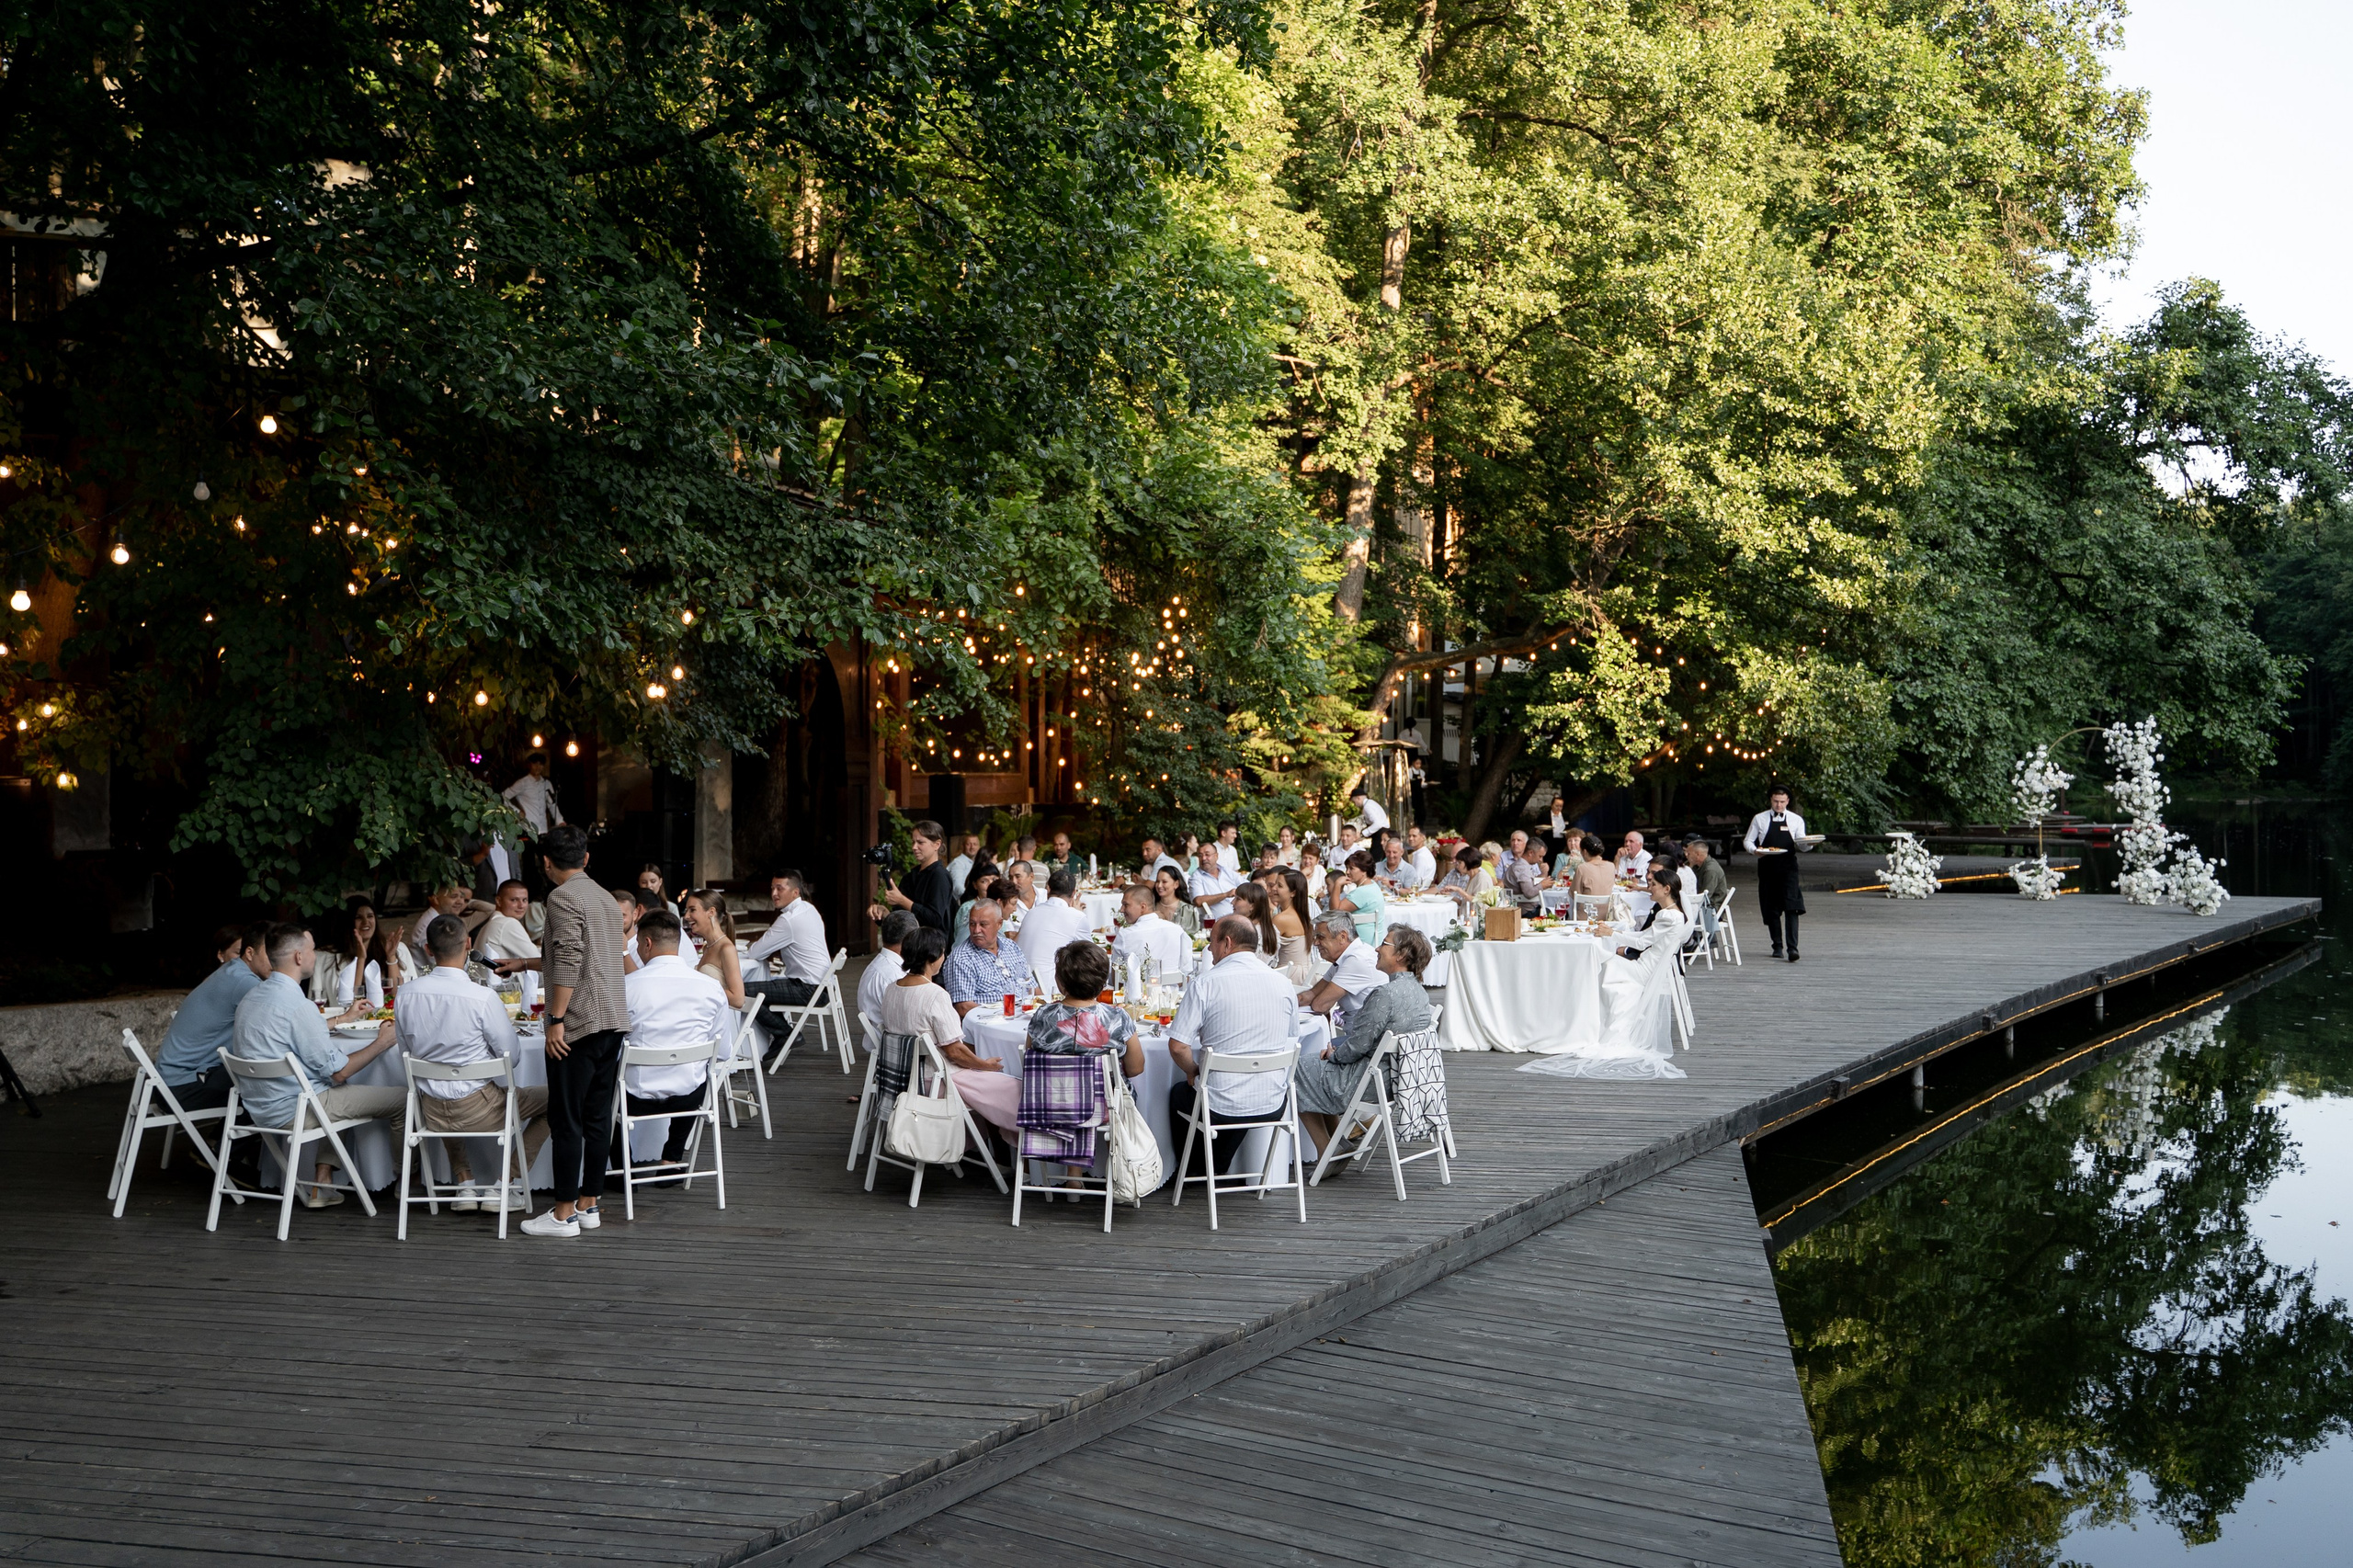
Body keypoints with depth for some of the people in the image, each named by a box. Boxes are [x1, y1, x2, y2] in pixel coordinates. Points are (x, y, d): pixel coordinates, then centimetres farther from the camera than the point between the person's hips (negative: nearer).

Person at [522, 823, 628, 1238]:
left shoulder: (562, 897, -8)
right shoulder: (604, 897, 19)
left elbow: (569, 961, -19)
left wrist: (556, 1020, -17)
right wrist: (524, 963, 44)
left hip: (579, 1022, -8)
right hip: (615, 1019, 8)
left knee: (566, 1119, -3)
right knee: (598, 1115, 11)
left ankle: (564, 1213, -1)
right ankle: (588, 1204, 15)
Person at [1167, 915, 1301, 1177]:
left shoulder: (1205, 984, -14)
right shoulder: (1282, 983, 0)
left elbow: (1177, 1046, -17)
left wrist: (1194, 1073, 5)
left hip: (1221, 1106, -4)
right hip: (1272, 1105, 4)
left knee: (1178, 1093, 30)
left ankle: (1195, 1171, 44)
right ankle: (1219, 1167, 49)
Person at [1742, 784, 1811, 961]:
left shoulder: (1796, 820, 8)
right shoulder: (1759, 819, 7)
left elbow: (1801, 845, 7)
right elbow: (1747, 841, 9)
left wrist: (1806, 843, -17)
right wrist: (1755, 851, -13)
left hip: (1788, 868, -1)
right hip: (1767, 868, 1)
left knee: (1791, 908, -13)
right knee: (1771, 909, 5)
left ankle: (1792, 947, -17)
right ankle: (1777, 946, 18)